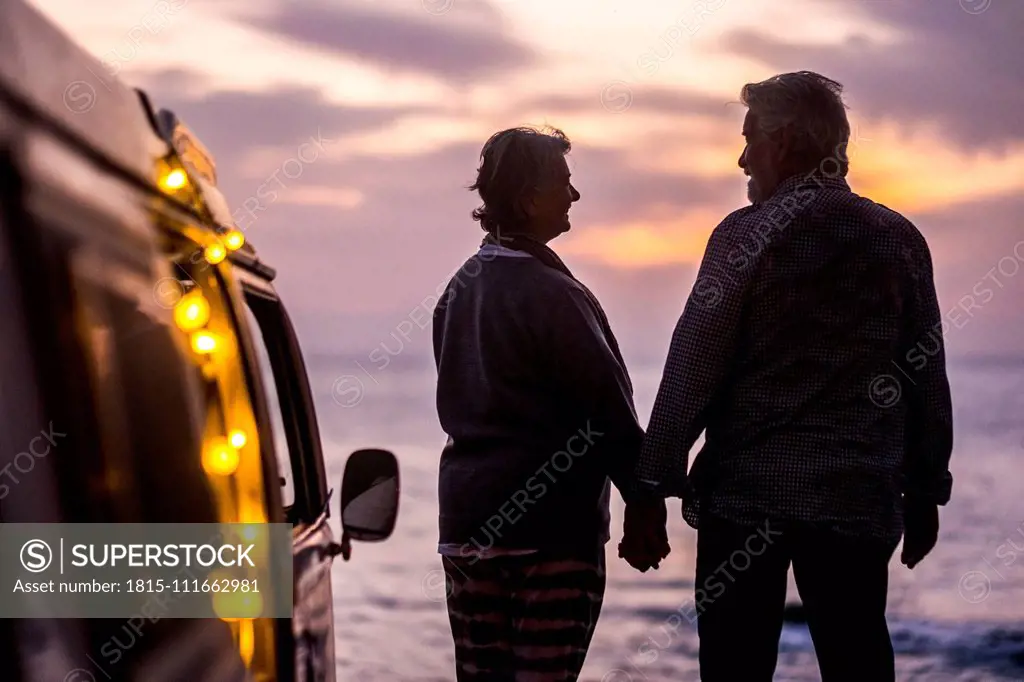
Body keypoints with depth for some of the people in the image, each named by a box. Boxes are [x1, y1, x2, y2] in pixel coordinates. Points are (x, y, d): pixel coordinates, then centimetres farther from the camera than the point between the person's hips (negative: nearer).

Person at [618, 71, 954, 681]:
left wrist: (651, 490, -3)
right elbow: (929, 380, 8)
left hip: (745, 494, -3)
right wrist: (927, 493, 16)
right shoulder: (901, 240, 5)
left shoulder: (746, 235, -5)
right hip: (860, 501, 3)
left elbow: (692, 372, -8)